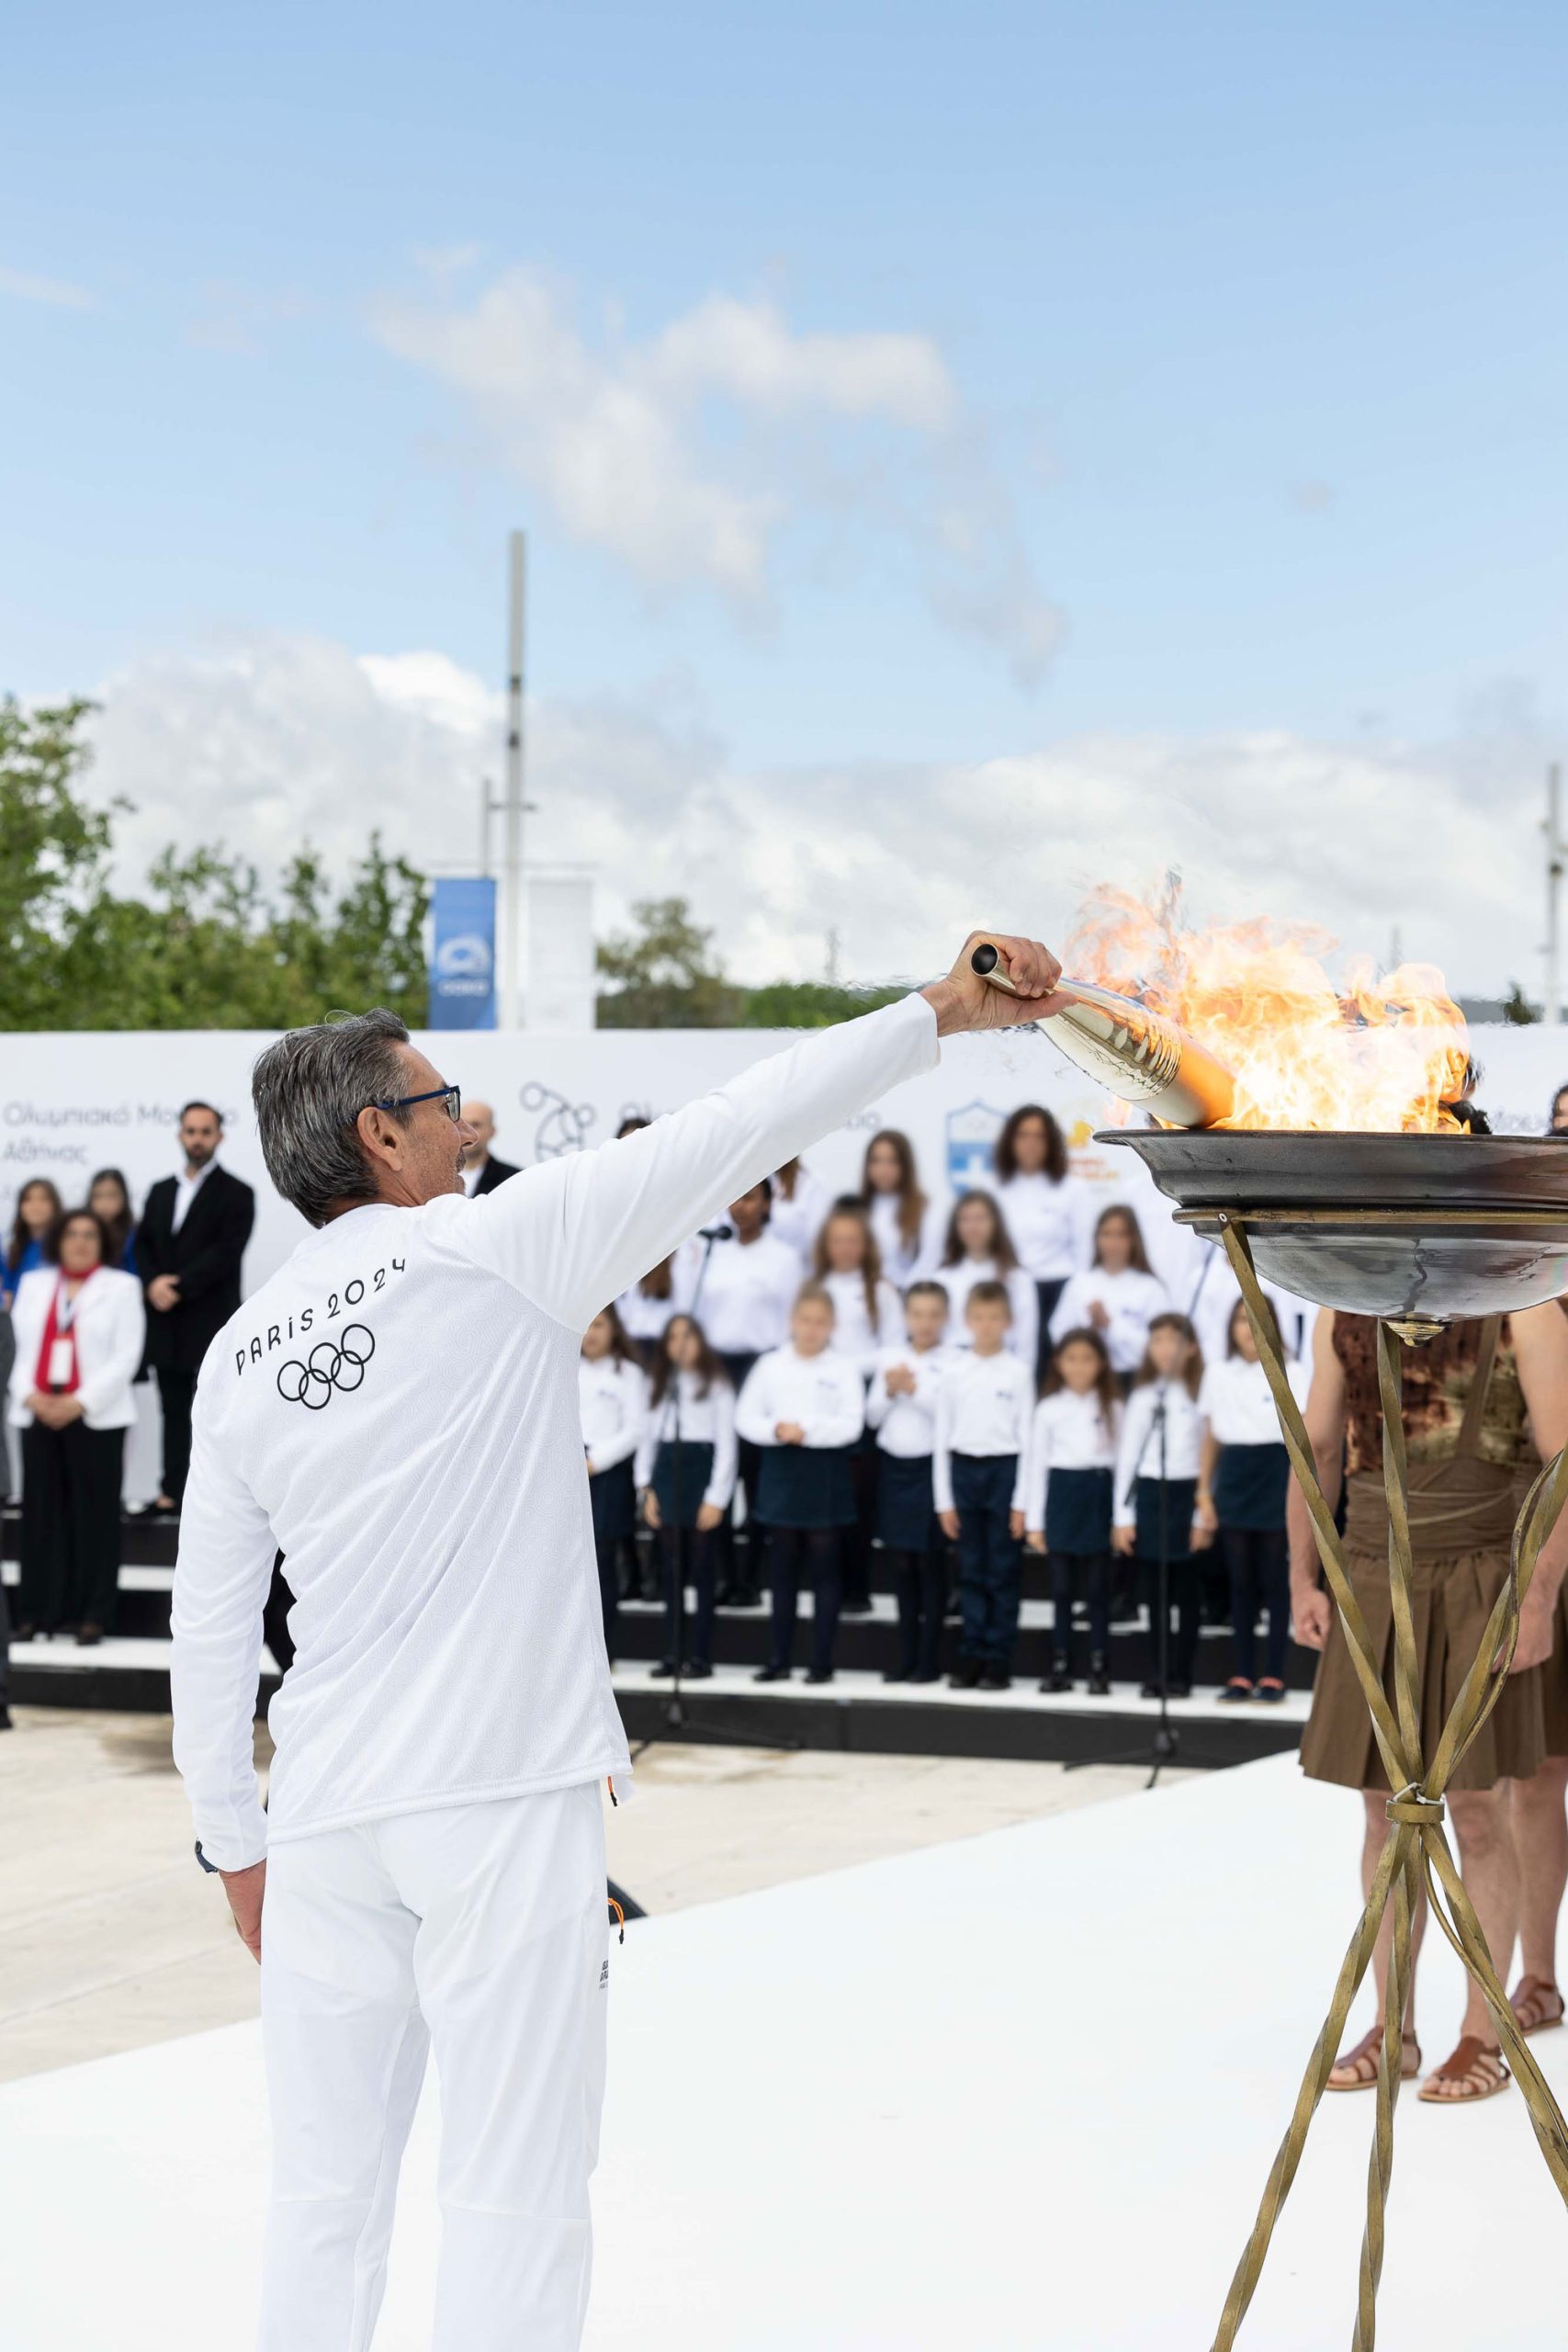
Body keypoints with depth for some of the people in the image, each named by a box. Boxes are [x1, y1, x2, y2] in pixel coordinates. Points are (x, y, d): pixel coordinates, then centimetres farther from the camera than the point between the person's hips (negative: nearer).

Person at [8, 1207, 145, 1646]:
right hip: (38, 1414, 3)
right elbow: (20, 1346, 11)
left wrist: (79, 1402, -13)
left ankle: (93, 1614, 0)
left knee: (95, 1515, -3)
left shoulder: (121, 1287, 4)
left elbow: (125, 1357, -4)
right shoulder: (34, 1284, 15)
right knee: (42, 1514, 2)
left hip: (96, 1417, -3)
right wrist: (30, 1395, -7)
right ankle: (37, 1612, 6)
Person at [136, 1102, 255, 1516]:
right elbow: (143, 1246, 11)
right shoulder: (161, 1191, 17)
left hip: (212, 1323, -5)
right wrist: (153, 1283, -9)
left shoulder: (236, 1194, -2)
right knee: (174, 1411, 8)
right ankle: (172, 1493, 12)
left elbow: (225, 1253, -11)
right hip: (167, 1323, 5)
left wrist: (179, 1287, -17)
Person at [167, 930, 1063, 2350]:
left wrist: (237, 1844, 21)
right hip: (504, 1800, -5)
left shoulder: (242, 1354, 9)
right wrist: (939, 1015, 5)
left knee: (327, 2192, 12)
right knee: (514, 2193, 0)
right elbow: (737, 1131, -2)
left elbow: (210, 1623, 12)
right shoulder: (497, 1250, -4)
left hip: (325, 1815, 5)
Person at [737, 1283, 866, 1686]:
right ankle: (780, 1659, 14)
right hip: (781, 1474, 3)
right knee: (783, 1570, 8)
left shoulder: (843, 1369, -1)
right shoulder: (769, 1365, 5)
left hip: (826, 1477, -2)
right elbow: (745, 1418, 2)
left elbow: (851, 1425, -9)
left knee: (825, 1572, 1)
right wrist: (776, 1430, -16)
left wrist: (807, 1430, -19)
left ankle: (822, 1661, 5)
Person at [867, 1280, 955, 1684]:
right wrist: (889, 1391, -9)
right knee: (900, 1563, 8)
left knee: (930, 1562, 0)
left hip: (930, 1465, -5)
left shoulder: (952, 1362, -6)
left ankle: (929, 1659, 6)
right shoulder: (889, 1358, 10)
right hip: (893, 1464, 5)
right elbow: (872, 1416, 9)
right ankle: (906, 1655, 16)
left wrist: (916, 1390, -18)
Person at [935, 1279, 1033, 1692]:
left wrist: (1022, 1501, -7)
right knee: (971, 1569, 6)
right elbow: (942, 1437, 7)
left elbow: (1028, 1436, -2)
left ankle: (998, 1660, 5)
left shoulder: (1018, 1371, -1)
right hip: (963, 1469, 2)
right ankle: (971, 1655, 11)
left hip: (1004, 1470, -2)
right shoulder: (954, 1372, 5)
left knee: (1002, 1570, 1)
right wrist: (944, 1500, 4)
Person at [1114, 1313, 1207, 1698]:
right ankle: (1157, 1672, 9)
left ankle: (1180, 1674, 5)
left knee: (1186, 1591, 0)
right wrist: (1122, 1517, 3)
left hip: (1187, 1496, -2)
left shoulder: (1200, 1395, 2)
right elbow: (1126, 1456, 10)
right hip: (1148, 1495, 2)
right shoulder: (1142, 1396, 11)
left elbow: (1210, 1456, -1)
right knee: (1155, 1591, 4)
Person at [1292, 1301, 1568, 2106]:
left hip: (1477, 1586, -4)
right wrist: (1302, 1581, 3)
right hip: (1373, 1581, 4)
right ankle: (1390, 2031, 16)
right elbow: (1318, 1452, 12)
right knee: (1387, 1812, 8)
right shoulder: (1344, 1310, 6)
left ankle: (1482, 2039, 9)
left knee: (1475, 1815, -1)